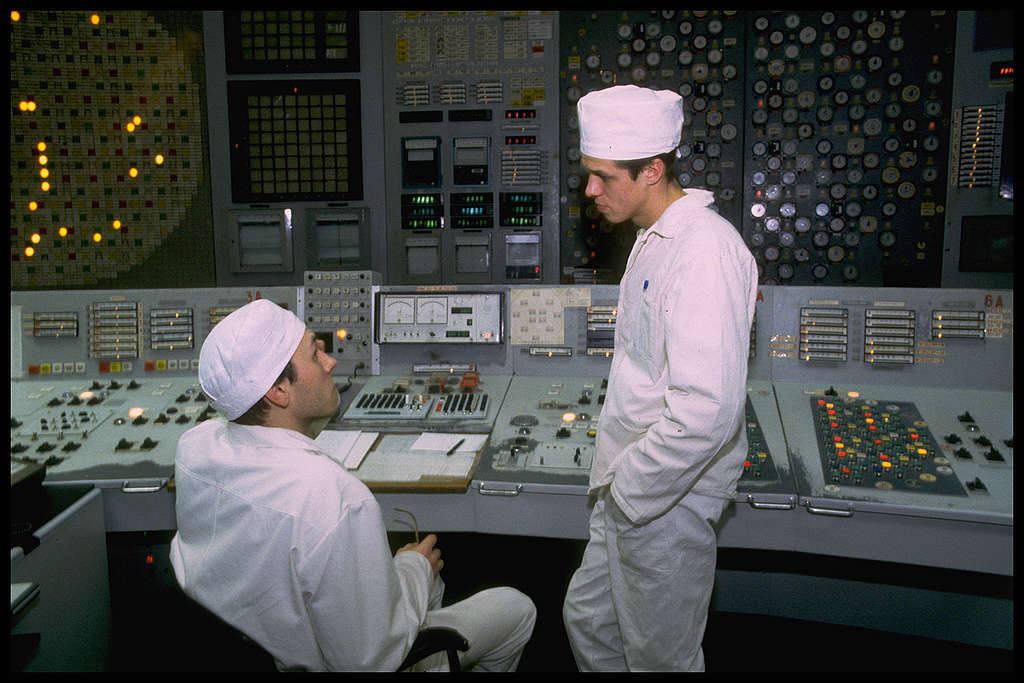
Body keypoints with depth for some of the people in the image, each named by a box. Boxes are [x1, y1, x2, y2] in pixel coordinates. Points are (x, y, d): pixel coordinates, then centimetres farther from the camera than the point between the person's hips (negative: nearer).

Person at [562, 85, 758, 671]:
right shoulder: (655, 237, 11)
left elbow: (706, 409, -32)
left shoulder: (706, 251, -24)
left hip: (669, 501, -10)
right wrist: (617, 477, 16)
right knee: (588, 621, 22)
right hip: (631, 488, 10)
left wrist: (628, 489, -20)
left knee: (661, 655, 10)